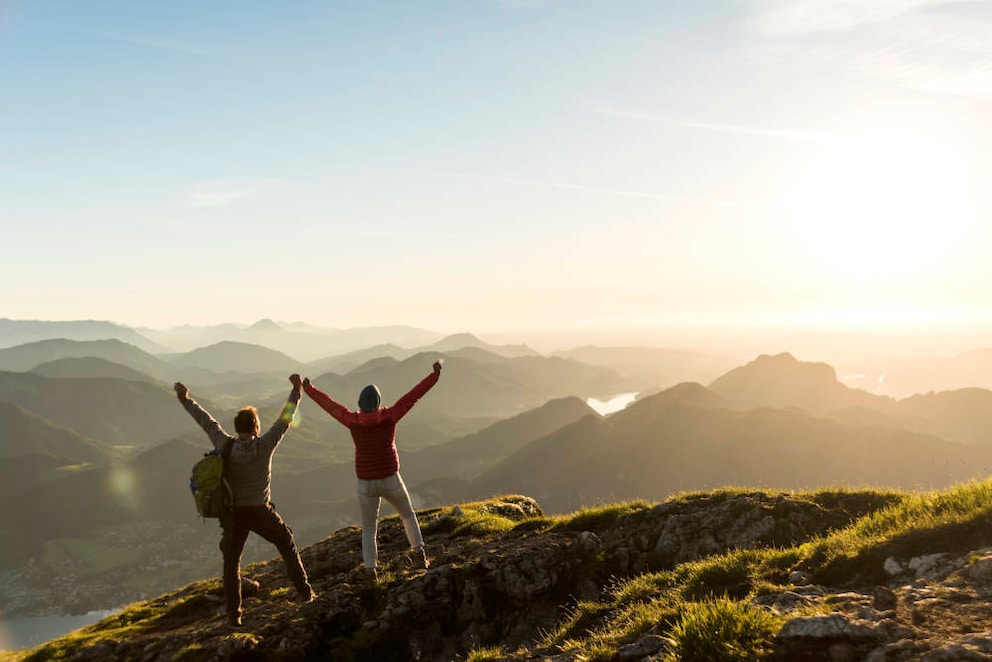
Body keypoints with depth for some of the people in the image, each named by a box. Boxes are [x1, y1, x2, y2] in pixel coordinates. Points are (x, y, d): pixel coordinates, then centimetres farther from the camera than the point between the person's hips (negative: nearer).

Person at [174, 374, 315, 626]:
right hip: (260, 512, -2)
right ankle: (304, 591, 17)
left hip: (233, 513, 2)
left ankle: (233, 614, 13)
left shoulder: (226, 446, -10)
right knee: (287, 545, 18)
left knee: (231, 562, 14)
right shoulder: (264, 445, -16)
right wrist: (297, 390, 2)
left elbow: (207, 422, 2)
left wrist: (186, 400, 15)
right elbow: (285, 419, -8)